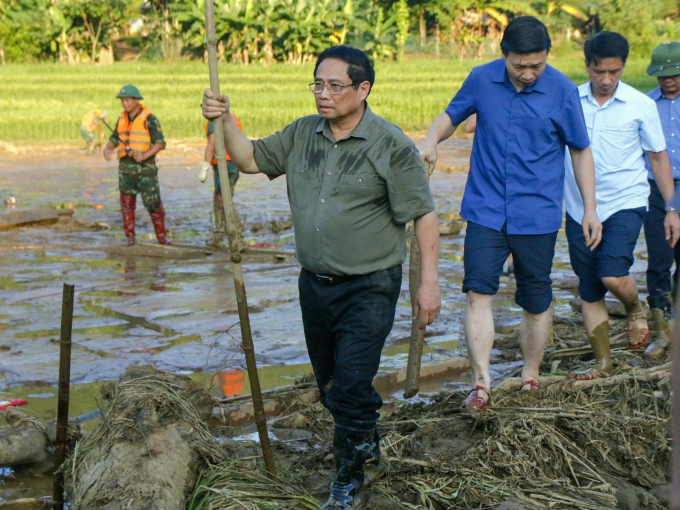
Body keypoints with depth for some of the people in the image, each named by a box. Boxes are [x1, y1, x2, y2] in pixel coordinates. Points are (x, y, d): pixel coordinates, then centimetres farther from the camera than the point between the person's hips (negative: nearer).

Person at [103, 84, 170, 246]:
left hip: (145, 166, -5)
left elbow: (160, 143, -10)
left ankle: (162, 236, 8)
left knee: (153, 202, -3)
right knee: (127, 203, 3)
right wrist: (107, 149, -8)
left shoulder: (149, 119, -7)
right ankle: (130, 237, 11)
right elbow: (114, 139, 15)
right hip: (126, 167, 5)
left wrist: (145, 155, -25)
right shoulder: (122, 119, 11)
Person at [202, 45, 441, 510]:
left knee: (350, 387, -10)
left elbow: (424, 216, -11)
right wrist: (226, 120, -5)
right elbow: (250, 159, 12)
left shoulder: (391, 145, -12)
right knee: (330, 385, 18)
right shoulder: (302, 134, 4)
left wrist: (429, 281, -14)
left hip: (368, 288, -6)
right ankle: (370, 454, 40)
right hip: (315, 283, 7)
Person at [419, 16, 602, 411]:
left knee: (536, 302, 9)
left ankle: (531, 380, 28)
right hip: (486, 211, 1)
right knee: (478, 292, -13)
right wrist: (431, 142, -8)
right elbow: (453, 115, 15)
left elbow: (581, 151, 4)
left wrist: (590, 209, 2)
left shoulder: (562, 90, -6)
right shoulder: (482, 79, -2)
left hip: (538, 215, -1)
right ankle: (481, 384, -12)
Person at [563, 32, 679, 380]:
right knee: (589, 291, 6)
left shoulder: (641, 106, -1)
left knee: (612, 274, -22)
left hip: (625, 202, -3)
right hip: (580, 207, 3)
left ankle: (635, 310, 13)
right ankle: (603, 363, 20)